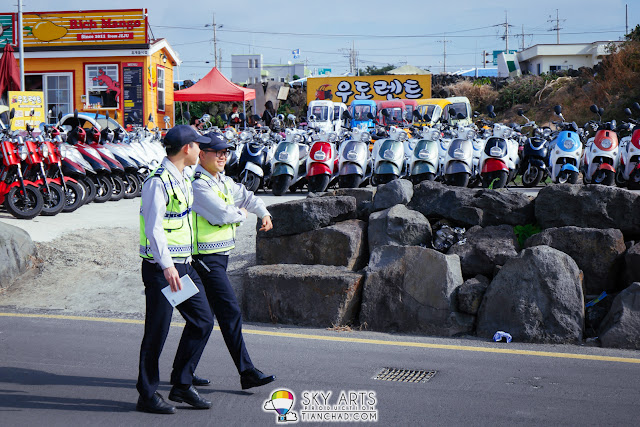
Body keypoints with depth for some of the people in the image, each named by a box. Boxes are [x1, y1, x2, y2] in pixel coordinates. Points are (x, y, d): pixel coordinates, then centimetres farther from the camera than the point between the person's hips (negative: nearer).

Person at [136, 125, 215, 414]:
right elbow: (153, 228, -23)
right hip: (160, 268, -9)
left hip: (183, 264, 9)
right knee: (157, 331, -1)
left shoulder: (182, 179, 14)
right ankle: (147, 396, 11)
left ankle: (181, 385, 19)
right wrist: (167, 266, -32)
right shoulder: (158, 182, -15)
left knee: (203, 320, 8)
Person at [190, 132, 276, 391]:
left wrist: (264, 213, 16)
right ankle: (247, 372, -10)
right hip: (206, 257, -10)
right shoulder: (198, 184, -15)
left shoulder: (224, 182, 15)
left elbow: (245, 197, 31)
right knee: (230, 311, -12)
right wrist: (241, 214, -2)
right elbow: (222, 213, -22)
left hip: (221, 254, 10)